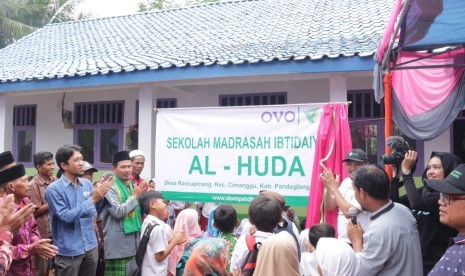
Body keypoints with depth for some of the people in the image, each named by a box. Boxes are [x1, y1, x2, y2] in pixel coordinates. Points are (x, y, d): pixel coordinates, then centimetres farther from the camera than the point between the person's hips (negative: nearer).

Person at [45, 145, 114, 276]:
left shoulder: (87, 184, 2)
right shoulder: (53, 189, -12)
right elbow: (66, 216, -19)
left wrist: (100, 196, -11)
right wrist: (92, 199, -23)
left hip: (91, 247, 5)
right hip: (68, 251, -4)